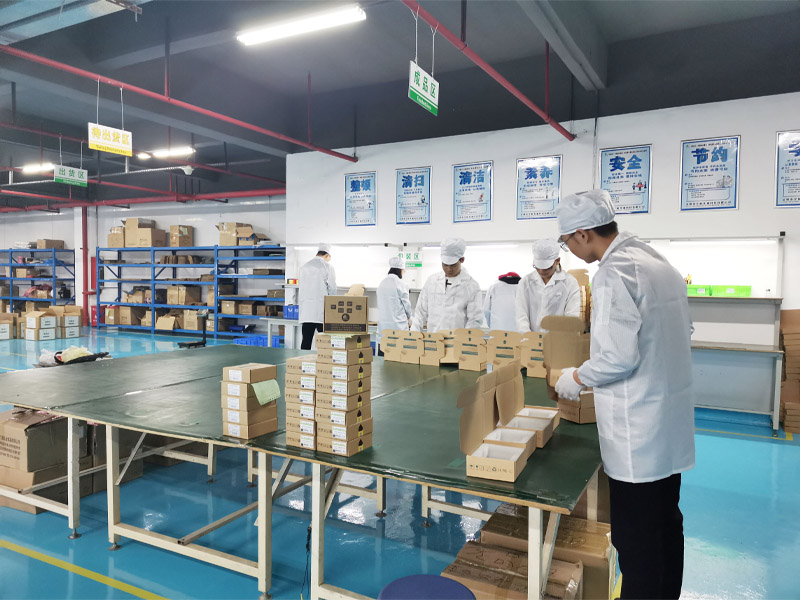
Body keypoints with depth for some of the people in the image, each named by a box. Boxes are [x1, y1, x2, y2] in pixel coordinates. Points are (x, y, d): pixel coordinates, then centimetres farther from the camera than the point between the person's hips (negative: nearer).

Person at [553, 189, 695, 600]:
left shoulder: (614, 273, -20)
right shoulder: (658, 262, 9)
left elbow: (619, 357, -25)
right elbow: (680, 335, 18)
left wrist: (576, 379, -8)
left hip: (637, 431, -10)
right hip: (671, 422, 10)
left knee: (635, 538, 5)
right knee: (666, 524, 22)